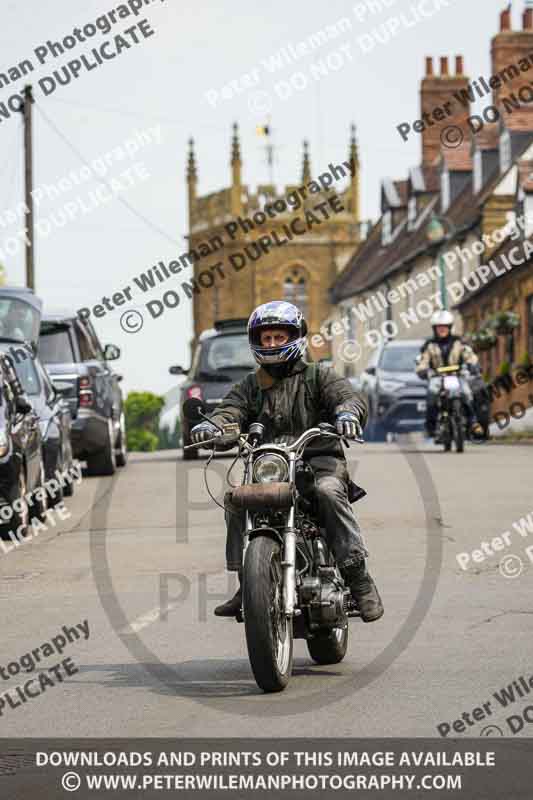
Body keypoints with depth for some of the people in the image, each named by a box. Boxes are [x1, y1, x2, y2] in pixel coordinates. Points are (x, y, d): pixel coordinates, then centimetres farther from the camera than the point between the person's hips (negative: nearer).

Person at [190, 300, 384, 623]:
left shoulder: (319, 376, 10)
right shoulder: (251, 385, 20)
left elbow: (346, 395, -7)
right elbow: (232, 409, 3)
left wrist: (347, 413, -33)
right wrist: (211, 425, -21)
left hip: (319, 460, -4)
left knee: (328, 491, -35)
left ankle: (359, 578, -32)